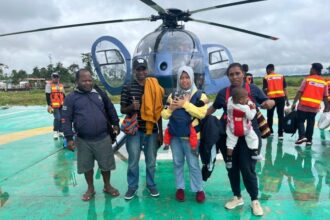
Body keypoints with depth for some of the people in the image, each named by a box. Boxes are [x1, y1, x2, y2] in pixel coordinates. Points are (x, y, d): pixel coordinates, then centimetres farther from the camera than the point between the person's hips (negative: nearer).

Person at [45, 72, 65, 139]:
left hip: (61, 105, 6)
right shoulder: (49, 85, -4)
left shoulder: (61, 85, 13)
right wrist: (49, 105, -13)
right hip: (54, 105, -6)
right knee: (57, 118, -12)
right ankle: (55, 132, 5)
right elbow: (47, 96, -8)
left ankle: (60, 131, 19)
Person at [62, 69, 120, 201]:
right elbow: (66, 119, -4)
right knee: (87, 166, 14)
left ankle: (107, 186, 34)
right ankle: (90, 189, 35)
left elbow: (110, 109, 15)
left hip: (103, 138, 1)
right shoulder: (71, 98, -3)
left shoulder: (99, 93, 4)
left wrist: (115, 123, 14)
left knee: (106, 164, 12)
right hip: (83, 140, -1)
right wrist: (69, 138, -8)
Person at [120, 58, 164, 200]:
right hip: (135, 130, -1)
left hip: (152, 130, 2)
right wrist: (131, 107, -22)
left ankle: (151, 185, 31)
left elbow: (158, 111, 7)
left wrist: (160, 132, 7)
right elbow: (122, 110, 2)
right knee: (133, 160, 6)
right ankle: (132, 186, 25)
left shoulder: (155, 88, 4)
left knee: (151, 161, 13)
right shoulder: (127, 87, -2)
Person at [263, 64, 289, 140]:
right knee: (281, 116, 3)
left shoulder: (266, 78, 1)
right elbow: (285, 89, 5)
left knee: (270, 116, 16)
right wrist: (287, 100, 9)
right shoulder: (281, 76, 8)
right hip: (281, 98, 2)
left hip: (271, 98, -1)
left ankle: (270, 131, 27)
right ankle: (280, 134, 0)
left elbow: (265, 90, -5)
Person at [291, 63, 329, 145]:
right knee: (311, 123, 12)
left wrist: (294, 103, -7)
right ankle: (309, 139, 15)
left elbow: (300, 92, -8)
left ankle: (302, 136, -9)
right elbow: (325, 97, 8)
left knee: (300, 121, 7)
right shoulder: (324, 82, 7)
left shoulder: (307, 79, -4)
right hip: (315, 107, 3)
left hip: (303, 106, -3)